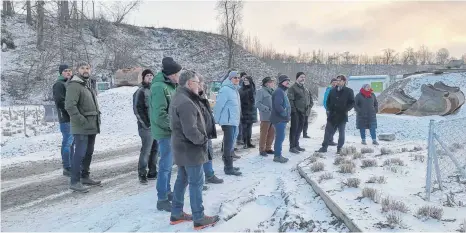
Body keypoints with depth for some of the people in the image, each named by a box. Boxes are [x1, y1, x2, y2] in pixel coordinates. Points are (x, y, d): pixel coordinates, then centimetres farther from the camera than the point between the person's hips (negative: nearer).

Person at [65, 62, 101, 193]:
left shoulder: (88, 86, 19)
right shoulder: (74, 86, -11)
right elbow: (70, 106, -22)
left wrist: (97, 117, 14)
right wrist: (81, 120, -23)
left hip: (91, 127, 9)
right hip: (81, 128, -9)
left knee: (88, 153, 16)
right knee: (80, 154, -8)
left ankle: (85, 177, 27)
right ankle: (75, 182, -2)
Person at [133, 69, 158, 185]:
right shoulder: (141, 91, -6)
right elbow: (137, 109, -12)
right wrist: (146, 123, -15)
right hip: (147, 126, -7)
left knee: (155, 150, 11)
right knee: (146, 151, -6)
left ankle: (152, 172, 20)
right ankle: (142, 174, 4)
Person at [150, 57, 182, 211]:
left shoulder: (169, 86, 12)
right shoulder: (159, 87, -18)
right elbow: (160, 115, -25)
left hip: (170, 131, 9)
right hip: (165, 132, -9)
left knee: (168, 164, 18)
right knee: (165, 165, -4)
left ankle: (167, 191, 31)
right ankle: (162, 199, 5)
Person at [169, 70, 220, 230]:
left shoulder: (179, 98, 11)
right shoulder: (186, 102, -24)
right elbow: (191, 131, -30)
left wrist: (201, 137, 9)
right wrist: (203, 139, -12)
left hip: (182, 148, 10)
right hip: (191, 150, -10)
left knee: (182, 180, 18)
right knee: (196, 183, 0)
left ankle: (176, 214, 28)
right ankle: (199, 219, 12)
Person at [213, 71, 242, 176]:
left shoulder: (234, 89, 16)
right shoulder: (225, 89, -15)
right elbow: (218, 105, -18)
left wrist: (237, 119, 18)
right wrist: (217, 120, -16)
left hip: (234, 121, 10)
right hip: (228, 122, -10)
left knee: (231, 144, 15)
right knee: (229, 144, -5)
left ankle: (229, 165, 25)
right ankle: (228, 168, 1)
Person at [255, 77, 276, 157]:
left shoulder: (272, 91, 16)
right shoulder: (261, 91, -8)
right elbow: (257, 103, -15)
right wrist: (267, 109, -20)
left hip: (273, 116, 8)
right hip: (265, 117, -7)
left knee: (271, 133, 12)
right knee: (264, 133, -1)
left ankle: (268, 148, 24)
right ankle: (262, 150, 8)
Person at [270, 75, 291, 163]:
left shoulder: (283, 91, 19)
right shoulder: (279, 91, -15)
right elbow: (278, 106, -26)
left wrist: (287, 115, 12)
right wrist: (286, 115, -17)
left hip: (282, 119, 11)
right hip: (279, 119, -11)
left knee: (280, 137, 14)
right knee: (280, 137, -7)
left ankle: (278, 155, 22)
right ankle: (277, 156, 0)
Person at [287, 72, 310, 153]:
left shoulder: (305, 89, 17)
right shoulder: (293, 88, -9)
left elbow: (307, 99, 24)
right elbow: (290, 100, -16)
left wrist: (307, 108, 14)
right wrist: (293, 109, -20)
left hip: (302, 112, 8)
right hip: (295, 112, -8)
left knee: (299, 129, 14)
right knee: (294, 129, -5)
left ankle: (296, 145, 24)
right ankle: (292, 146, 0)